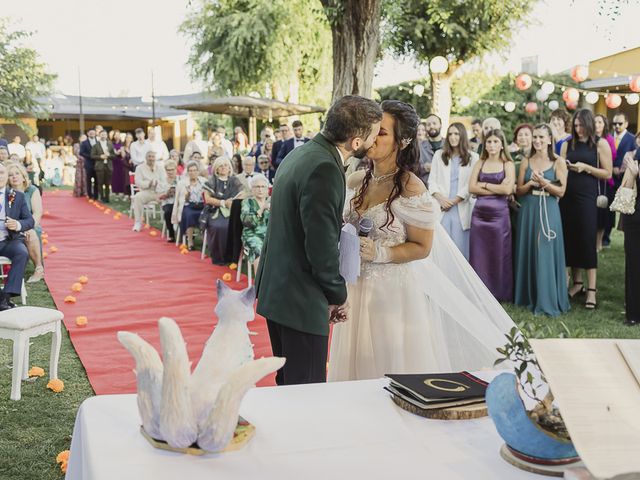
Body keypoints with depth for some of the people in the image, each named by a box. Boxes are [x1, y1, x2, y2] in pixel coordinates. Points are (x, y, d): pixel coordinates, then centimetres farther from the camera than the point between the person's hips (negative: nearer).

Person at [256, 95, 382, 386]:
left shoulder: (302, 154, 10)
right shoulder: (324, 169, -22)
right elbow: (321, 244, -23)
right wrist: (338, 295, -7)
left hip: (275, 291, 10)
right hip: (301, 301, -10)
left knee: (288, 383, 21)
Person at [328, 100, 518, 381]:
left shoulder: (410, 188, -14)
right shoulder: (359, 181, 5)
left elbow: (422, 247, -11)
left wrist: (379, 253, -21)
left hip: (395, 293, -6)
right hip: (358, 288, 6)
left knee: (395, 369, 4)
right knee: (358, 365, 15)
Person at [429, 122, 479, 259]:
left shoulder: (473, 157, 7)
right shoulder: (438, 155, 13)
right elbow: (432, 180, 8)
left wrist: (454, 201, -9)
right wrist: (440, 198, -9)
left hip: (461, 208, -1)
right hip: (441, 207, 1)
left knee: (460, 247, -3)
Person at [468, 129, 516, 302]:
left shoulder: (508, 164, 2)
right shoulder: (480, 163, 11)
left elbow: (507, 189, -11)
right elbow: (472, 187, 0)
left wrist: (484, 185, -3)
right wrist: (496, 189, -8)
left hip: (499, 213, -3)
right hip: (479, 212, 3)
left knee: (498, 254, 3)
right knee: (479, 253, 5)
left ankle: (498, 293, 13)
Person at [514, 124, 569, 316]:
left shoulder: (558, 162, -1)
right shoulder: (526, 161, 8)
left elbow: (561, 191, -4)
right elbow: (519, 191, 7)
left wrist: (543, 182, -17)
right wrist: (531, 183, -11)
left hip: (548, 212, -3)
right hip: (528, 211, 4)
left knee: (546, 254, -3)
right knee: (527, 253, 8)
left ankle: (547, 301, 4)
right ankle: (528, 296, 19)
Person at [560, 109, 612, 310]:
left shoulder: (600, 144, 1)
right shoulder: (567, 144, 9)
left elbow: (607, 174, -3)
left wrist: (585, 168, -13)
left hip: (587, 198, -4)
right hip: (567, 197, 4)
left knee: (588, 241, -4)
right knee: (570, 240, 6)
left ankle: (591, 290, 0)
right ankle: (577, 282, 19)